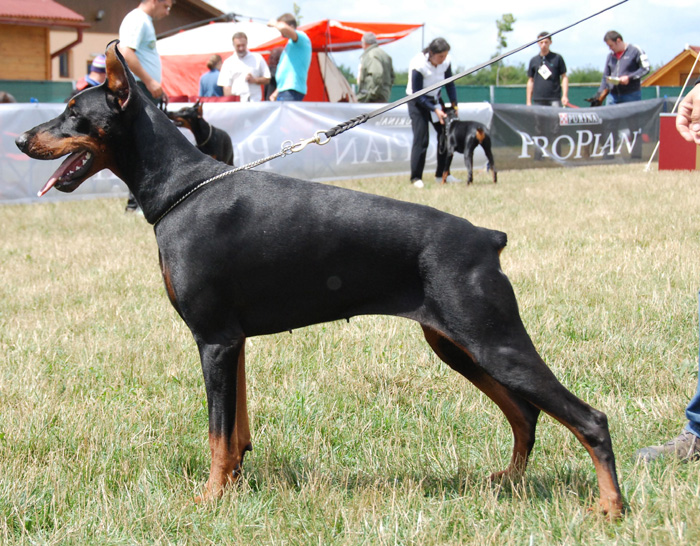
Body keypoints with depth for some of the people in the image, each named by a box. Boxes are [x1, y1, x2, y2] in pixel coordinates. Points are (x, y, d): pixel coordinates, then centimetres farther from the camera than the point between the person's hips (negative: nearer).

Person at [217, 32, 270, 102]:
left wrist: (254, 80, -5)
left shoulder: (257, 58, 11)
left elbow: (267, 79, 12)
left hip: (255, 102, 1)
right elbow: (226, 86, 4)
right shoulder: (228, 62, 9)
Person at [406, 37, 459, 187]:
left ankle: (442, 174, 10)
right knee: (421, 139, -13)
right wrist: (435, 110, -26)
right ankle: (416, 177, -4)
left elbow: (450, 84, 4)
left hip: (435, 99, 6)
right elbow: (417, 95, -23)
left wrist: (454, 105, -3)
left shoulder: (446, 62, -13)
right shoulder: (418, 65, -29)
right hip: (418, 103, -6)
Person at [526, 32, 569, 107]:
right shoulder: (533, 60, 11)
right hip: (538, 100, 2)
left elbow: (564, 77, 4)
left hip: (554, 99, -2)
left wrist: (565, 96, -8)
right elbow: (530, 81, 13)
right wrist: (528, 101, 8)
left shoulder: (557, 58, 4)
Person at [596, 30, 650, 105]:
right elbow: (606, 76, 18)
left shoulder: (635, 50, -2)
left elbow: (646, 68, -5)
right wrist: (599, 93, 7)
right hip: (614, 95, 5)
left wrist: (629, 77, -14)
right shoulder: (610, 56, 15)